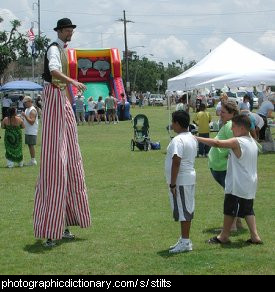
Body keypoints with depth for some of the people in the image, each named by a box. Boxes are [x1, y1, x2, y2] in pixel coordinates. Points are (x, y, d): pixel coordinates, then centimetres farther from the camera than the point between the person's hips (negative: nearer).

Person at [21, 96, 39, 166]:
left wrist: (25, 116, -24)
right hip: (27, 131, 10)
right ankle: (32, 160, 15)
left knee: (31, 145, -8)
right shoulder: (27, 109, 16)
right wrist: (23, 117, 7)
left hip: (32, 132, -10)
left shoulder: (32, 110, -15)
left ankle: (33, 160, -4)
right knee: (29, 145, 10)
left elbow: (31, 122, -23)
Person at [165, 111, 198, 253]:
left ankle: (185, 242, 1)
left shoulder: (178, 140, -20)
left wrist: (172, 184, -21)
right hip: (190, 178, 10)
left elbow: (176, 162, -24)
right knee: (187, 210, 14)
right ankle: (185, 240, 22)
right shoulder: (192, 138, 12)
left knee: (182, 211, -4)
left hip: (180, 181, -10)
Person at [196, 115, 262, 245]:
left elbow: (217, 143, -26)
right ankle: (255, 236, 10)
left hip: (237, 186, -8)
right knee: (248, 210, 15)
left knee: (230, 210, 4)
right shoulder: (252, 142, 9)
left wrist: (197, 138, -23)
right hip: (250, 185, 8)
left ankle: (224, 236, 16)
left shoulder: (237, 142, -18)